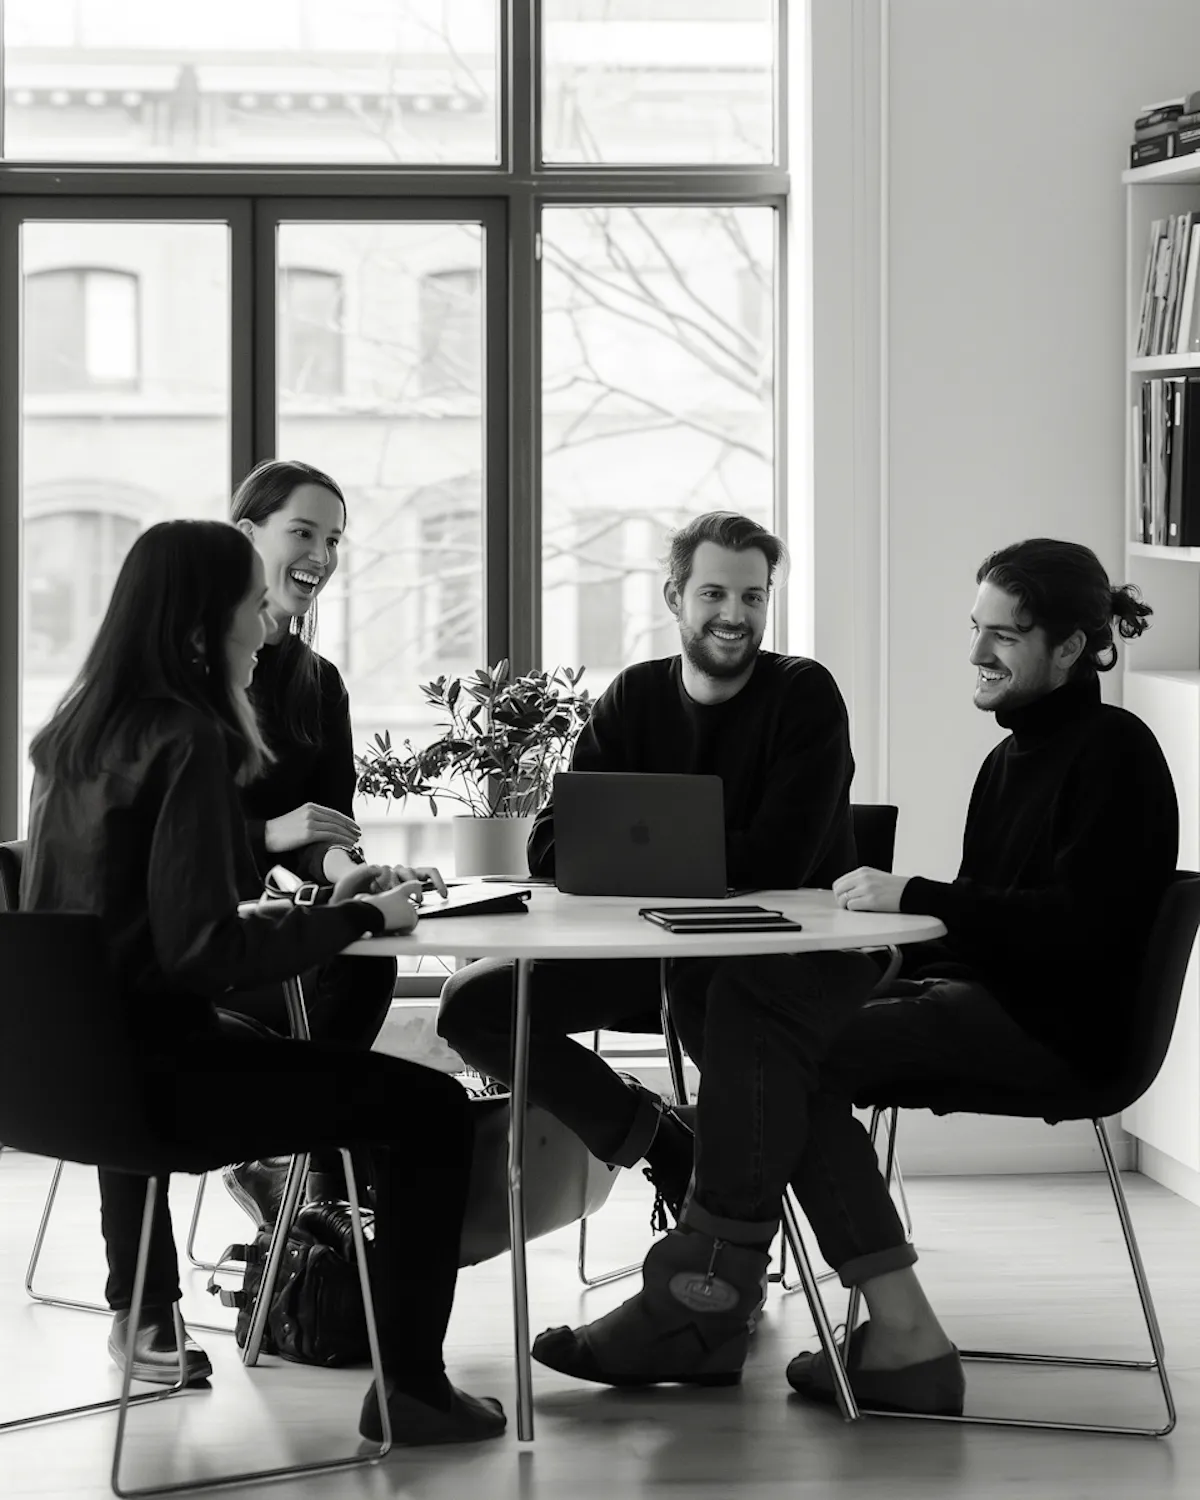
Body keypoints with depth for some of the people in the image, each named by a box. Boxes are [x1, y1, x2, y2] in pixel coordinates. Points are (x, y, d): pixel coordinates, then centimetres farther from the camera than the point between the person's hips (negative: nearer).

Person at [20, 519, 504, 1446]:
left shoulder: (75, 735, 8)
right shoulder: (188, 738, -17)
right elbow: (201, 948, -23)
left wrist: (323, 907, 12)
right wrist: (360, 917, -11)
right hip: (153, 1070, -9)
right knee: (433, 1107, 2)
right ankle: (408, 1386, 5)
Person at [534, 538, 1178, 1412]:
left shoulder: (1115, 752, -6)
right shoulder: (1014, 758, 22)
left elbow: (1080, 920, -17)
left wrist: (912, 897, -18)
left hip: (1056, 1027, -9)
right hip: (977, 1001, 9)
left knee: (769, 1030, -21)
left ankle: (705, 1298, -14)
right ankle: (902, 1338, -18)